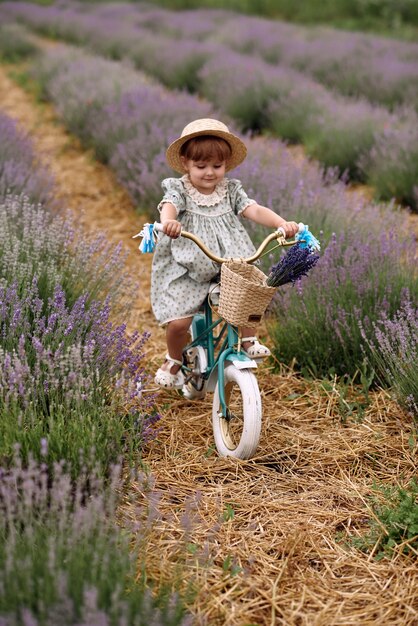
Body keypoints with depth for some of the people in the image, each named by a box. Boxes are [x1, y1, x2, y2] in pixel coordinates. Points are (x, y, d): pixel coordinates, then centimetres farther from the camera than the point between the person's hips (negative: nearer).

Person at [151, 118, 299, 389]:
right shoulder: (179, 189, -5)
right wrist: (169, 222, -52)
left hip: (229, 267, 3)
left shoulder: (231, 190, 5)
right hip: (187, 270, -3)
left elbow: (255, 210, -9)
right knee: (178, 323, -15)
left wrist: (282, 224, -28)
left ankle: (248, 340, 5)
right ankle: (174, 361, 17)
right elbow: (168, 207, -27)